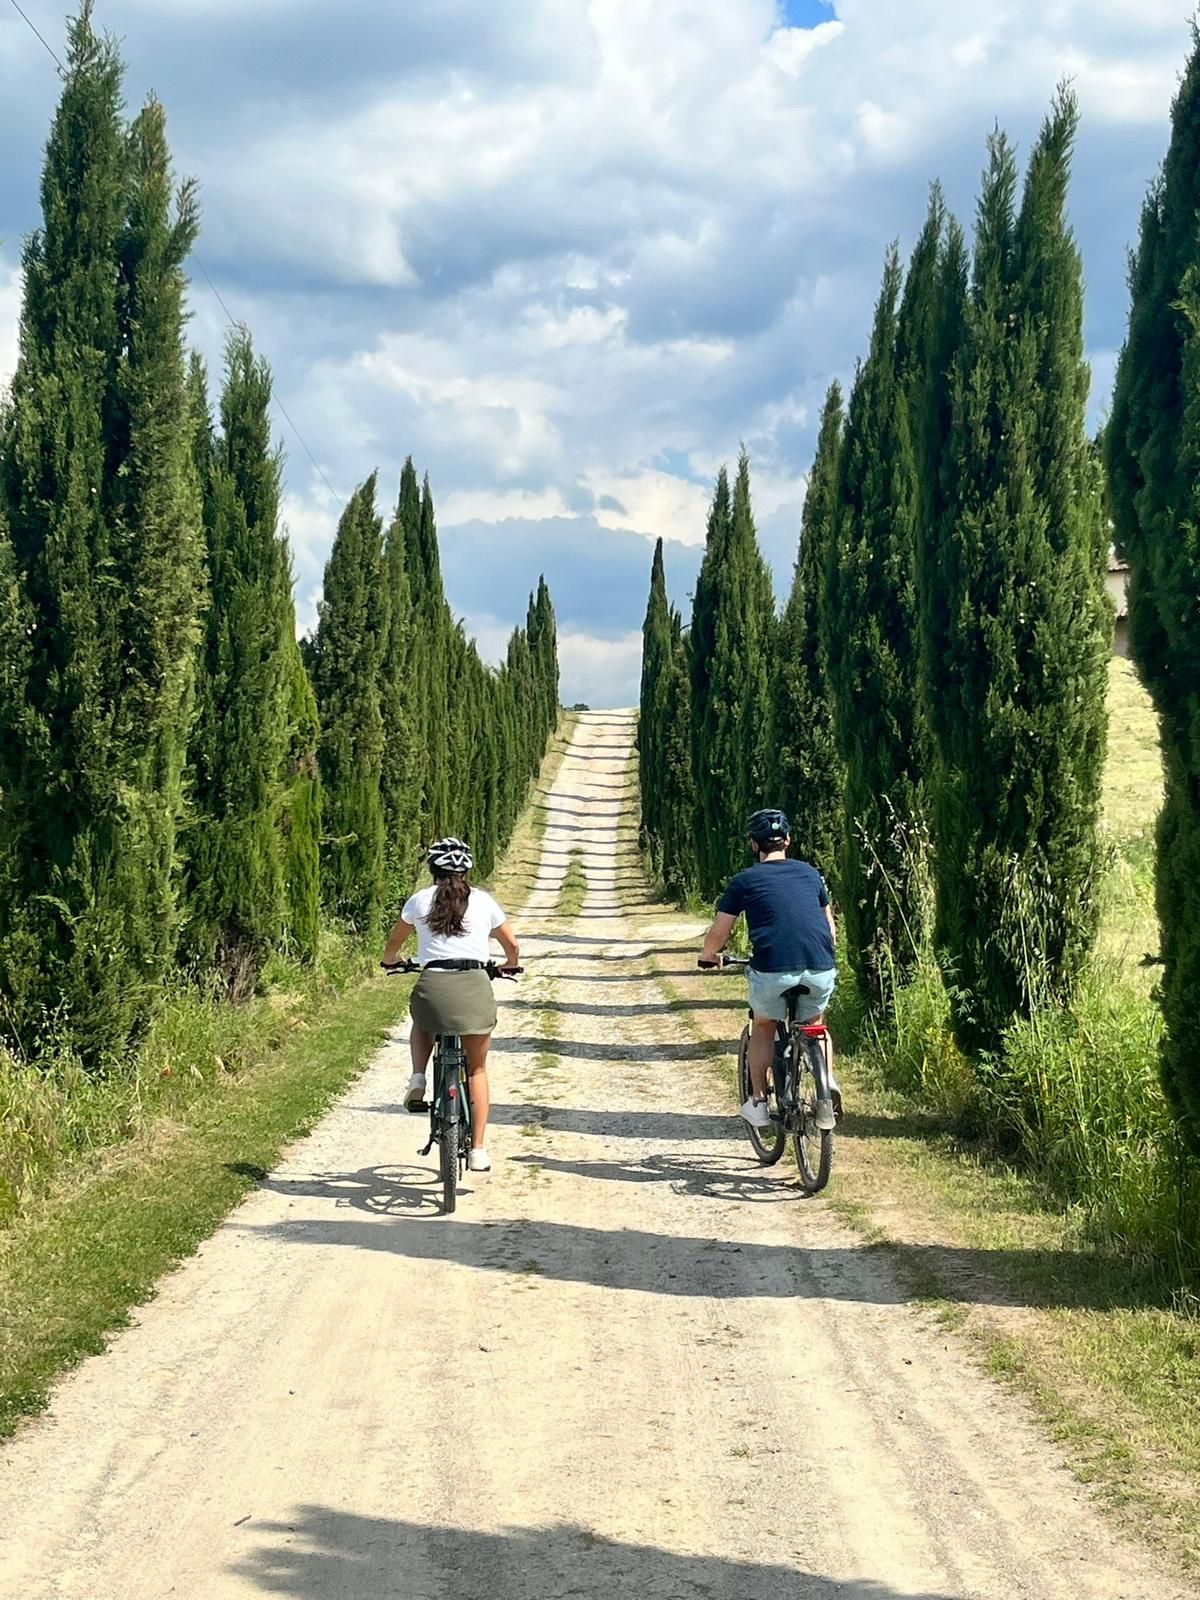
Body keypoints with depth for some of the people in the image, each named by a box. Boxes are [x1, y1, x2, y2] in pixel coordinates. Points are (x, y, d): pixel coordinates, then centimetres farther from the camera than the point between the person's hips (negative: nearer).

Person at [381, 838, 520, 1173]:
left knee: (421, 1024, 37)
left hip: (433, 983, 0)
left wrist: (390, 960, 49)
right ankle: (478, 1149, 9)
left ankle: (418, 1079, 11)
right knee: (477, 1069, 15)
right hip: (475, 984, 0)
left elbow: (394, 941, 26)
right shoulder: (483, 900, 12)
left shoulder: (420, 900, 12)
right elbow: (512, 946, 20)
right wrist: (509, 965, 43)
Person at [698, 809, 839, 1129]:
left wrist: (707, 957, 33)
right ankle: (829, 1081, 6)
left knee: (763, 1027, 24)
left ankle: (758, 1102, 21)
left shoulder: (745, 881, 10)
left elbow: (718, 932, 13)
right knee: (815, 1024, 28)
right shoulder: (810, 873, 20)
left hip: (773, 969, -2)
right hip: (820, 969, 2)